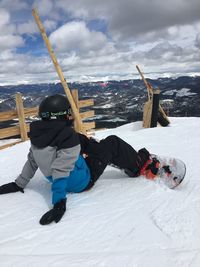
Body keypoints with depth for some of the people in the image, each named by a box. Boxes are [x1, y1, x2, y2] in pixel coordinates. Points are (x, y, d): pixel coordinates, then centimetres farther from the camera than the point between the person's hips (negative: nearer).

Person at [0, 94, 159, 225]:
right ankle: (140, 166, 18)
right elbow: (61, 169, -34)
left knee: (81, 140, 24)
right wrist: (59, 203, -35)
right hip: (81, 181, -8)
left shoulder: (39, 134, -5)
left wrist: (18, 184, 12)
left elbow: (32, 161, 2)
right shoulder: (68, 137, -27)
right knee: (112, 143, 0)